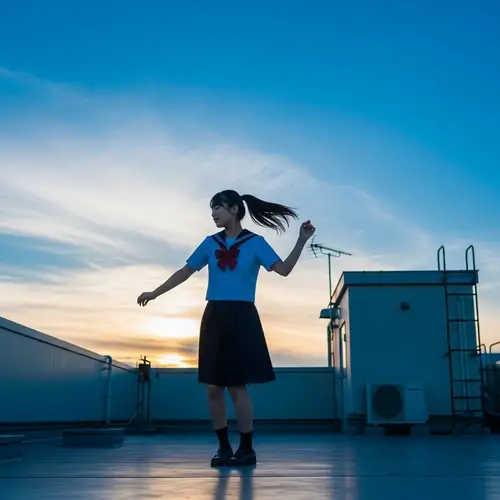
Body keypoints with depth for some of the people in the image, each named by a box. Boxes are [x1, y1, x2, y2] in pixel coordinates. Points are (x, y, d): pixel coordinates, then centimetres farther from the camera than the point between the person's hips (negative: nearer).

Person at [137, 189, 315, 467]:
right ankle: (224, 447, 15)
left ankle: (246, 449, 5)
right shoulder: (210, 243, 11)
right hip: (214, 317, 4)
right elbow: (185, 272, 16)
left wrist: (301, 241, -19)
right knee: (213, 387, 2)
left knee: (236, 385, -6)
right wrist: (155, 293, 16)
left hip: (241, 317, -4)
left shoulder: (255, 242, 0)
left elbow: (283, 269, -9)